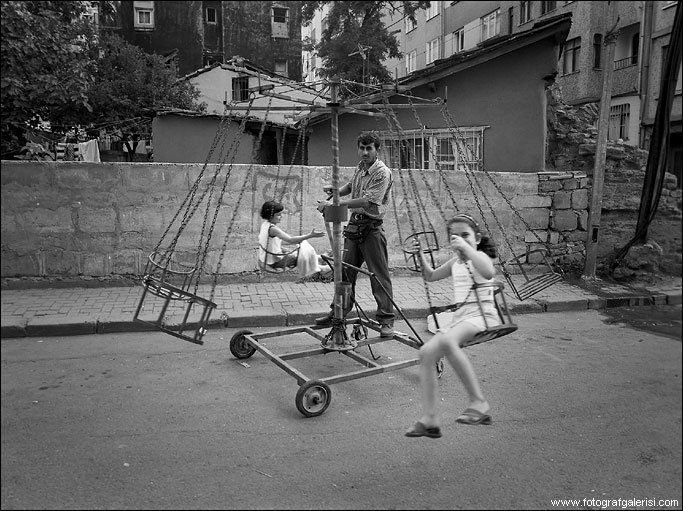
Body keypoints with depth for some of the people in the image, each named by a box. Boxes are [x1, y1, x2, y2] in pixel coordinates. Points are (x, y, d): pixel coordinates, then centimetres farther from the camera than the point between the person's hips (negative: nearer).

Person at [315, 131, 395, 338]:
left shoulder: (382, 173, -14)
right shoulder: (360, 167, 12)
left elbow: (367, 202, -23)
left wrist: (335, 204, -23)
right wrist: (335, 190, 9)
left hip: (372, 227, -8)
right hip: (354, 224, 8)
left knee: (379, 276, -3)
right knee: (345, 271, 12)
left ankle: (386, 320, 4)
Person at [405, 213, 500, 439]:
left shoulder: (479, 256, -4)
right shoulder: (455, 262, 19)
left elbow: (489, 272, -29)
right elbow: (430, 276, 35)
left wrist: (466, 247, -31)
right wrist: (421, 255, 19)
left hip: (482, 314, -8)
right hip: (460, 315, 8)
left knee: (447, 340, -37)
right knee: (426, 353, -6)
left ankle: (478, 403, -30)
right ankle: (429, 419, 0)